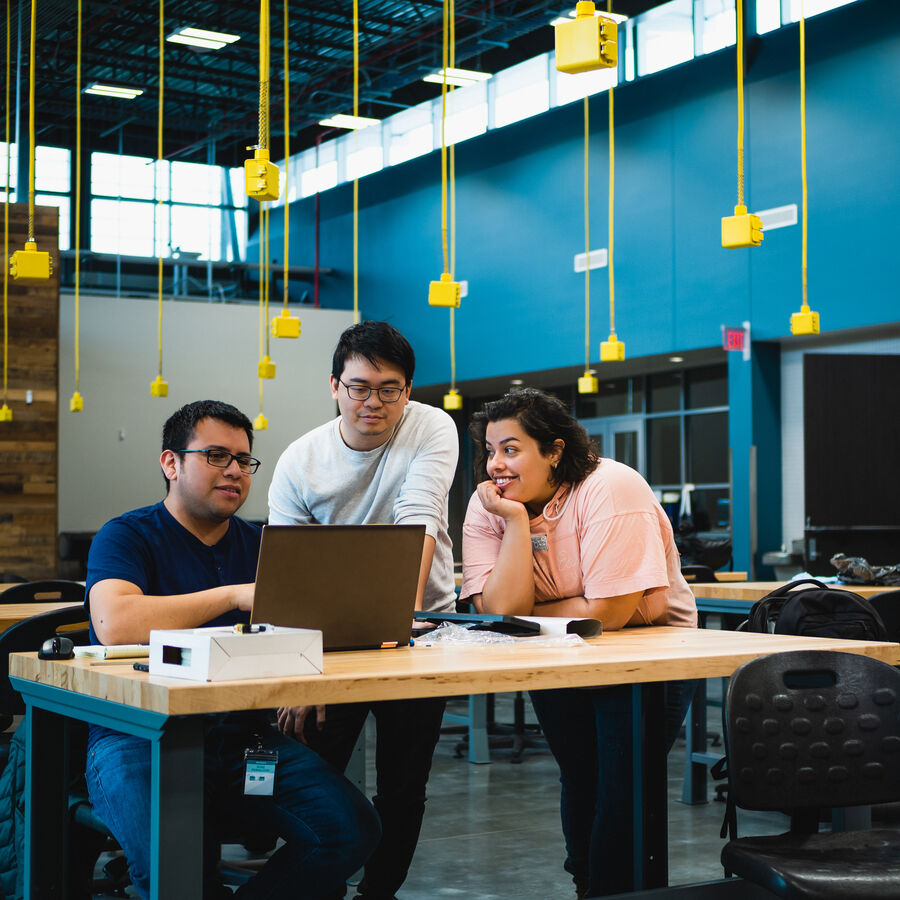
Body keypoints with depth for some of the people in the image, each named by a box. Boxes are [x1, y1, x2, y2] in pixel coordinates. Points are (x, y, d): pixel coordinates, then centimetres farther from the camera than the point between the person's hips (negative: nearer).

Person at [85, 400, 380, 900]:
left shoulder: (260, 545, 17)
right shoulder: (127, 537, 0)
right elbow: (114, 624, -21)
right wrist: (235, 595, -20)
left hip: (243, 735, 5)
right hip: (140, 740, -4)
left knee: (352, 830, -18)